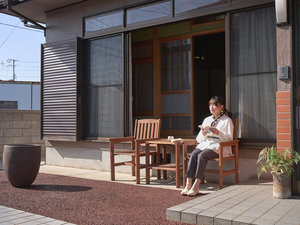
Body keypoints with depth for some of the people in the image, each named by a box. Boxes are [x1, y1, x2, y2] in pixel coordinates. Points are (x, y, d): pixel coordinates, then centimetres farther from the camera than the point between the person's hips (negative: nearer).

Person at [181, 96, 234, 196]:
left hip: (219, 146, -5)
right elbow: (198, 139, 18)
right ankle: (188, 184, -33)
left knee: (201, 155, -33)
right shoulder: (207, 120, 21)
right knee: (193, 154, -27)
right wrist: (203, 134, -4)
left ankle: (196, 185, -33)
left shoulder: (227, 120, 6)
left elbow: (229, 139, -3)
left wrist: (218, 133, -18)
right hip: (205, 144, 5)